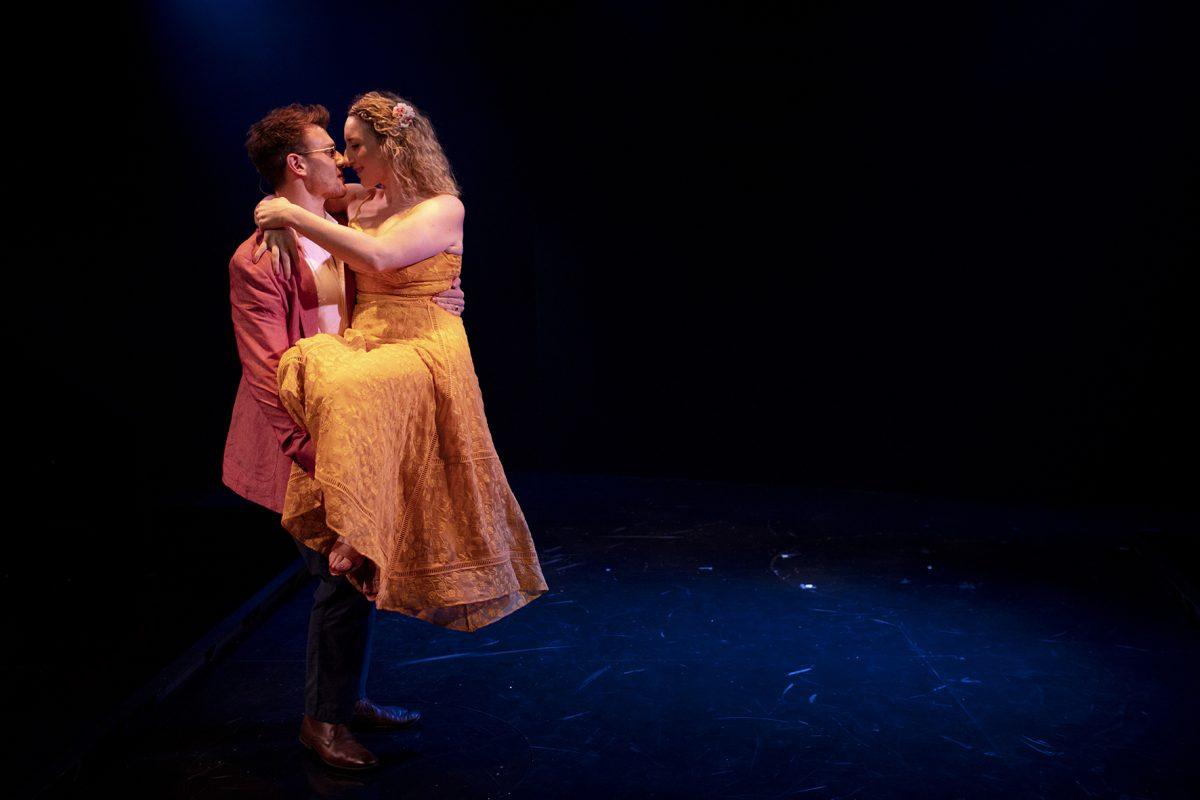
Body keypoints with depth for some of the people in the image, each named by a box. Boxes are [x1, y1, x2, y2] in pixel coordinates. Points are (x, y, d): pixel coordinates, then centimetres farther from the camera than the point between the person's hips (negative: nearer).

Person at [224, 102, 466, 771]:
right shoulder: (258, 260, -16)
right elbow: (270, 378, -19)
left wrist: (442, 304, -5)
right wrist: (320, 457, -25)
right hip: (306, 444, -7)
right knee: (344, 581, -2)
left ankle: (348, 698, 33)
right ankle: (323, 720, 18)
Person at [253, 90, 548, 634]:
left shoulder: (443, 209, -5)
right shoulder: (359, 202, 15)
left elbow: (379, 256, -22)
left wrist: (294, 214, -17)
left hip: (423, 350, -6)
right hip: (364, 345, 6)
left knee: (352, 391, -36)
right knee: (304, 366, -28)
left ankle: (356, 544, -31)